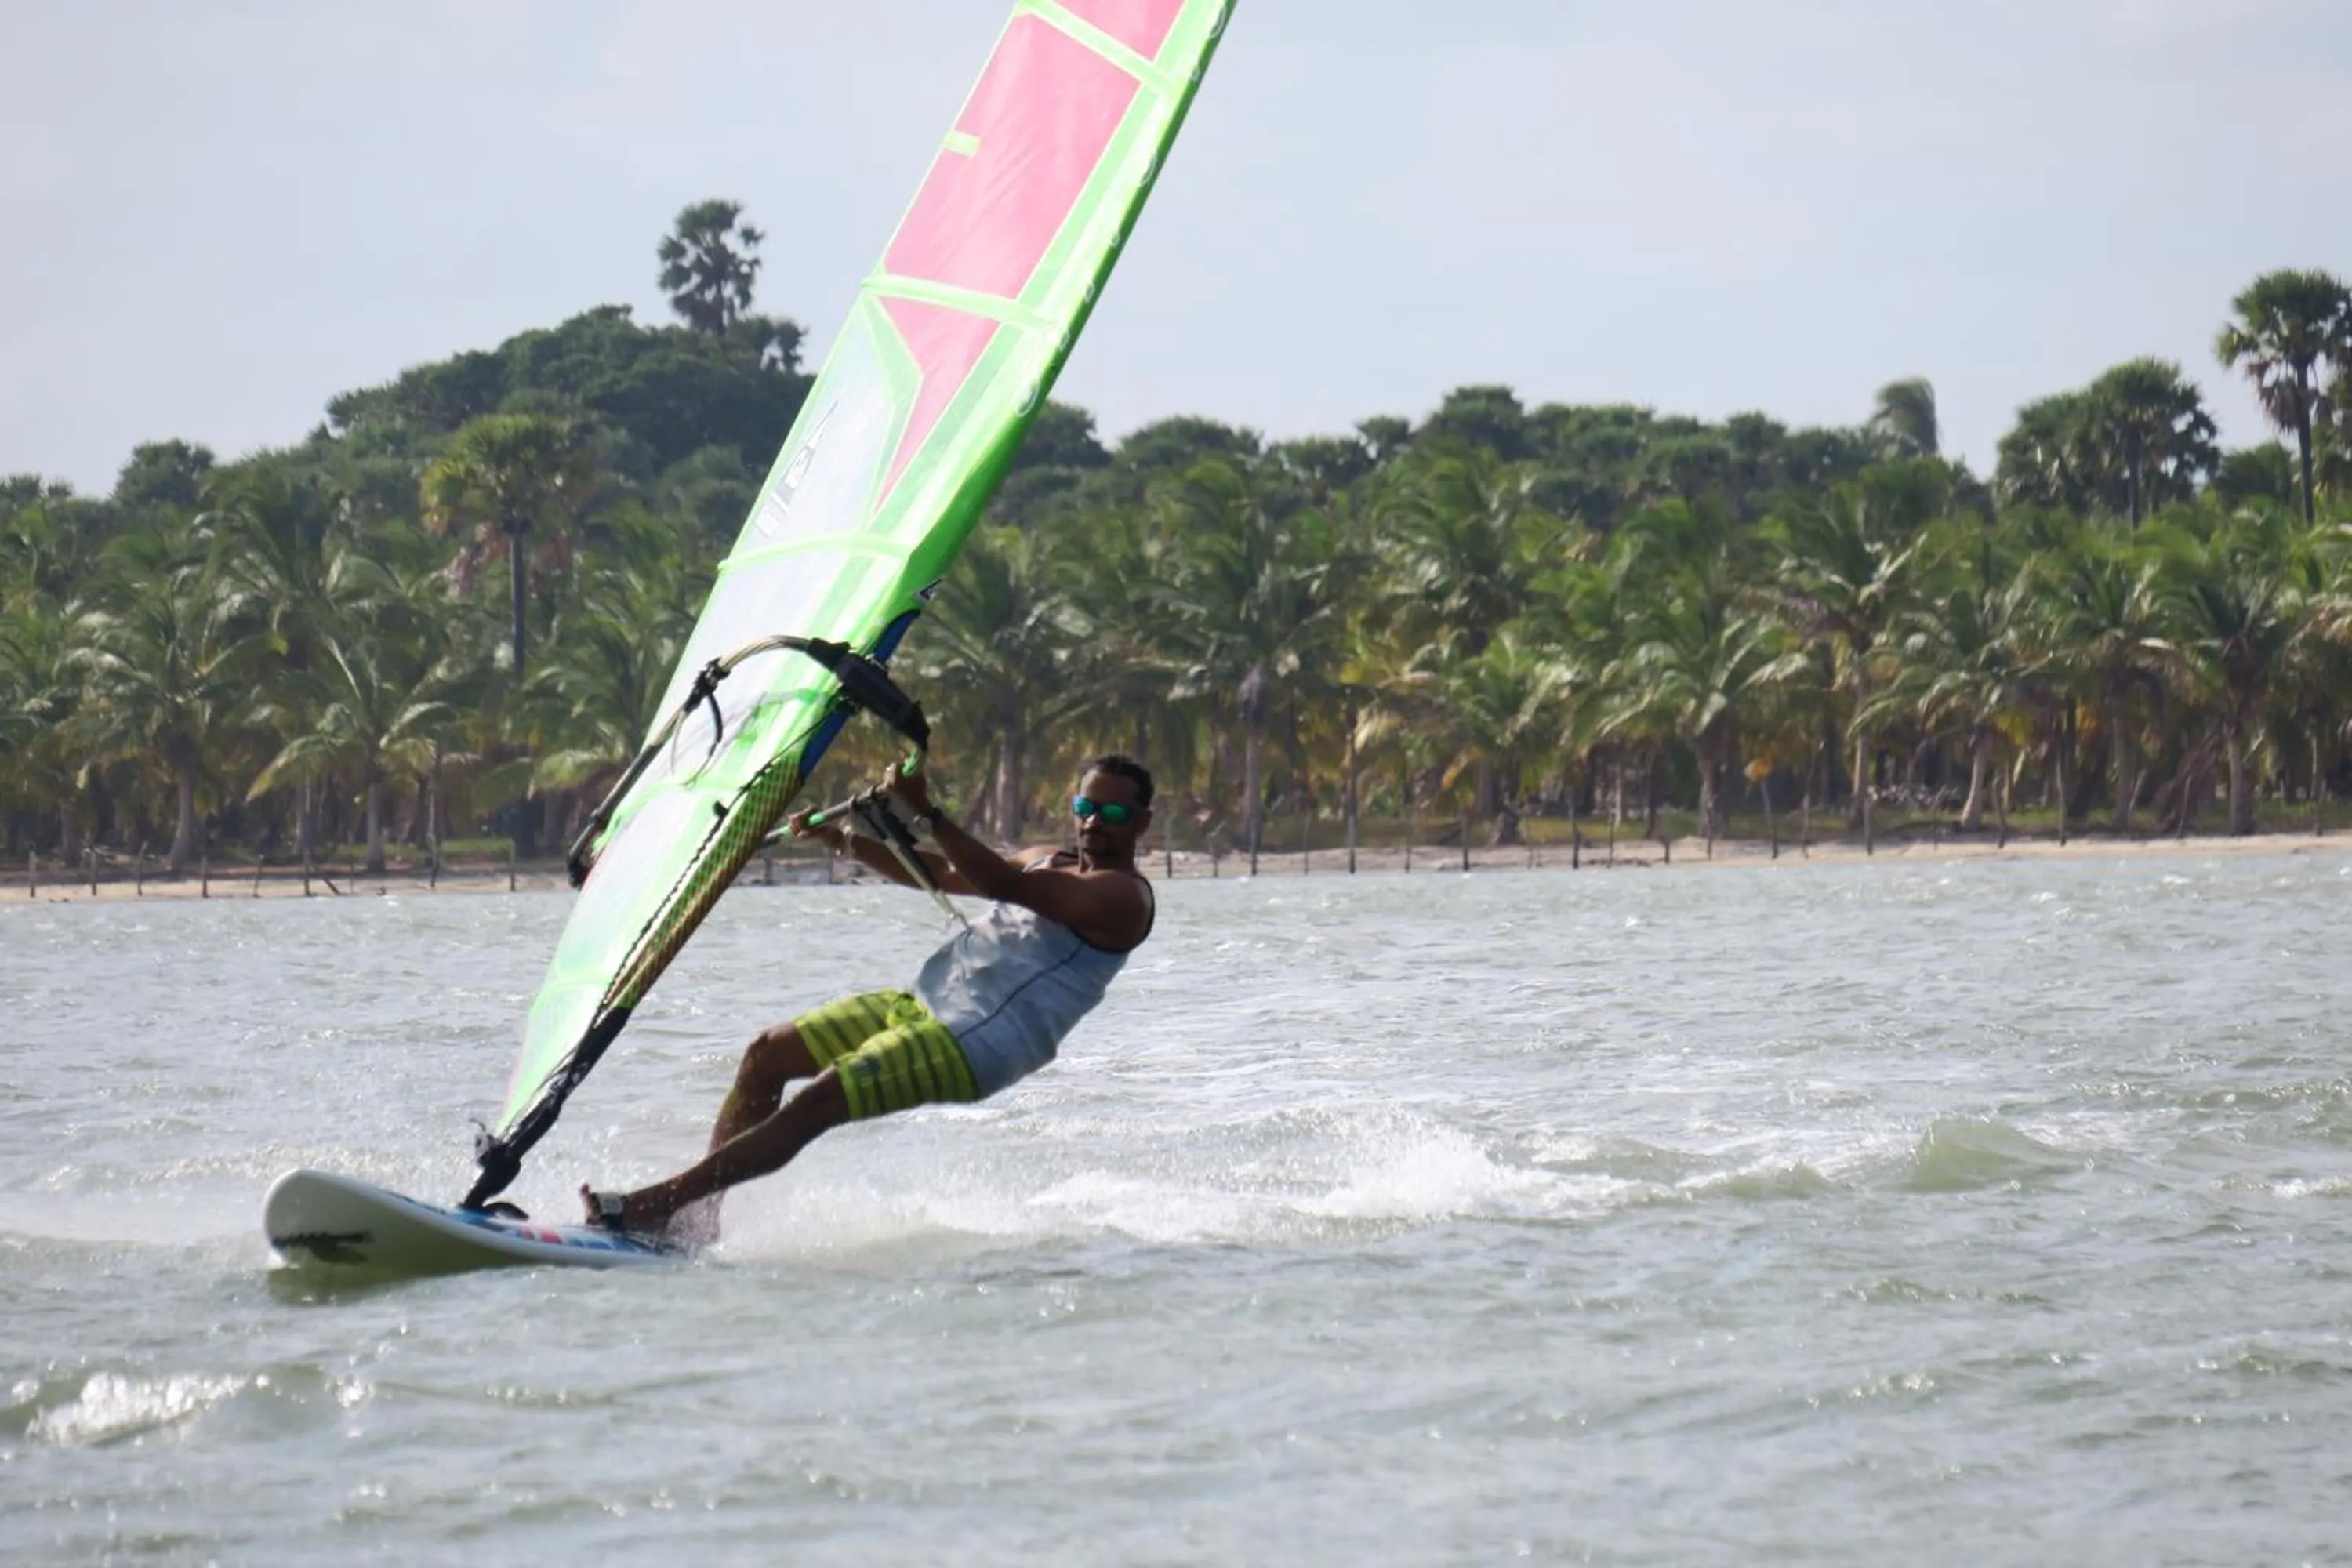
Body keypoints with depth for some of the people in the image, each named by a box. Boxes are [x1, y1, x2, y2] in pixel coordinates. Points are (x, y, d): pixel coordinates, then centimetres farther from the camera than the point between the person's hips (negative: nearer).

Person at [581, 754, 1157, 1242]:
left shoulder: (1122, 896, -11)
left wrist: (924, 815, -30)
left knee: (813, 1106, -20)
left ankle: (651, 1205, -21)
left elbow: (1004, 885, -25)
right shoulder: (1048, 863, 19)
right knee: (768, 1054, 5)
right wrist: (845, 840, 14)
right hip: (924, 1002, 10)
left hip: (975, 1045, -10)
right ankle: (697, 1213, 2)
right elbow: (934, 874, 26)